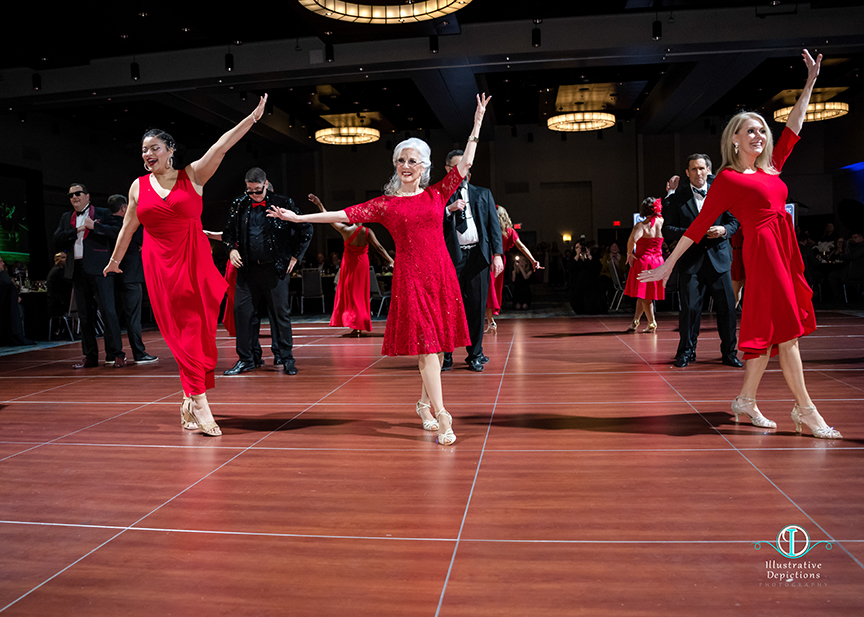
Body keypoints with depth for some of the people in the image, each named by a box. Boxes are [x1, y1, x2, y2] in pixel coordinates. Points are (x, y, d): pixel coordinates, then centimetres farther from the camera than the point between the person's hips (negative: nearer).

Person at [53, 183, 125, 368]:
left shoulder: (102, 213, 7)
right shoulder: (66, 218, 20)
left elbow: (118, 231, -6)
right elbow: (57, 241, 9)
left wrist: (95, 226, -12)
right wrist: (76, 230, -3)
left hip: (99, 270, -5)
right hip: (78, 271, 5)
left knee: (108, 311, -10)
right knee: (84, 316, 8)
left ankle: (116, 354, -6)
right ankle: (90, 356, 14)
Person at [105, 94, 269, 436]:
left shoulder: (192, 175, 3)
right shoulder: (139, 186, 9)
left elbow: (221, 146, -7)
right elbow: (128, 228, 20)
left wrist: (253, 116, -15)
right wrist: (115, 260, 28)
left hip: (194, 261, -1)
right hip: (159, 266, 1)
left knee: (198, 329, 0)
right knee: (181, 332, -2)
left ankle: (190, 400, 13)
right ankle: (199, 403, -4)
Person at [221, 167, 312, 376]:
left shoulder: (282, 203, -2)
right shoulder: (239, 205, 8)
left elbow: (306, 230, 2)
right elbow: (228, 231, 20)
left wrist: (295, 257, 0)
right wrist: (231, 249, 2)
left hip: (275, 269, -3)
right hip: (247, 268, 3)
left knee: (280, 312, 1)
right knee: (242, 311, 2)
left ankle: (286, 359, 11)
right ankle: (246, 359, 14)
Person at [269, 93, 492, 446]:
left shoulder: (436, 195, 10)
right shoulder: (385, 204, 6)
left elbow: (465, 164, 11)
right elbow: (344, 215, 5)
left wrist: (477, 123, 12)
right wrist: (299, 218, 2)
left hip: (441, 274, 3)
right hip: (410, 276, -3)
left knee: (438, 343, 8)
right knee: (425, 344, -7)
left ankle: (425, 403, 28)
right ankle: (441, 416, -6)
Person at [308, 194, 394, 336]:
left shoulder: (345, 230, -10)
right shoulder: (367, 232, -11)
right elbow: (379, 248, -11)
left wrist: (319, 204, 11)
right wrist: (390, 261, -5)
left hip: (349, 263, 0)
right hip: (362, 263, 1)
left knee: (349, 293, 9)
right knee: (360, 294, 9)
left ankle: (354, 326, 6)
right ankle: (359, 326, 8)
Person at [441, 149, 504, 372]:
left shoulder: (483, 194, 18)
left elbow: (494, 225, 10)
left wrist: (497, 254, -1)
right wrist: (449, 209, -11)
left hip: (478, 255, 2)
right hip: (452, 256, -1)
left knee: (477, 305, 2)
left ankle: (475, 354, 13)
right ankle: (445, 355, 7)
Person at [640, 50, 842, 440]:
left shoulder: (771, 168, 18)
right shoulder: (727, 178, -2)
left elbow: (793, 128, 27)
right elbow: (700, 225, -2)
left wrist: (811, 82, 25)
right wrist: (669, 264, -4)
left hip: (785, 251, 8)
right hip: (762, 250, -8)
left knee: (770, 327, 9)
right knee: (785, 328, -7)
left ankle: (746, 401, 17)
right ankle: (805, 410, -1)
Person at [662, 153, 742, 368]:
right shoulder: (678, 196, 3)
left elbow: (734, 221, 11)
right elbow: (668, 228, 0)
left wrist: (724, 230, -10)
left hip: (718, 256, 2)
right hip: (691, 259, -2)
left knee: (727, 307, 3)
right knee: (690, 307, -3)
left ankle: (729, 352, 16)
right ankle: (686, 351, 14)